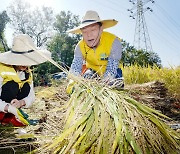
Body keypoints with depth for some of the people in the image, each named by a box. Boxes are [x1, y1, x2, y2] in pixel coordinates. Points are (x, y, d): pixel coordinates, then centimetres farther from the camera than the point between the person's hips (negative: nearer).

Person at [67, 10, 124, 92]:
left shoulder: (114, 42, -34)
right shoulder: (80, 46, -22)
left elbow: (111, 69, -39)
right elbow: (75, 68, -30)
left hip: (113, 71, -2)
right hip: (92, 71, 3)